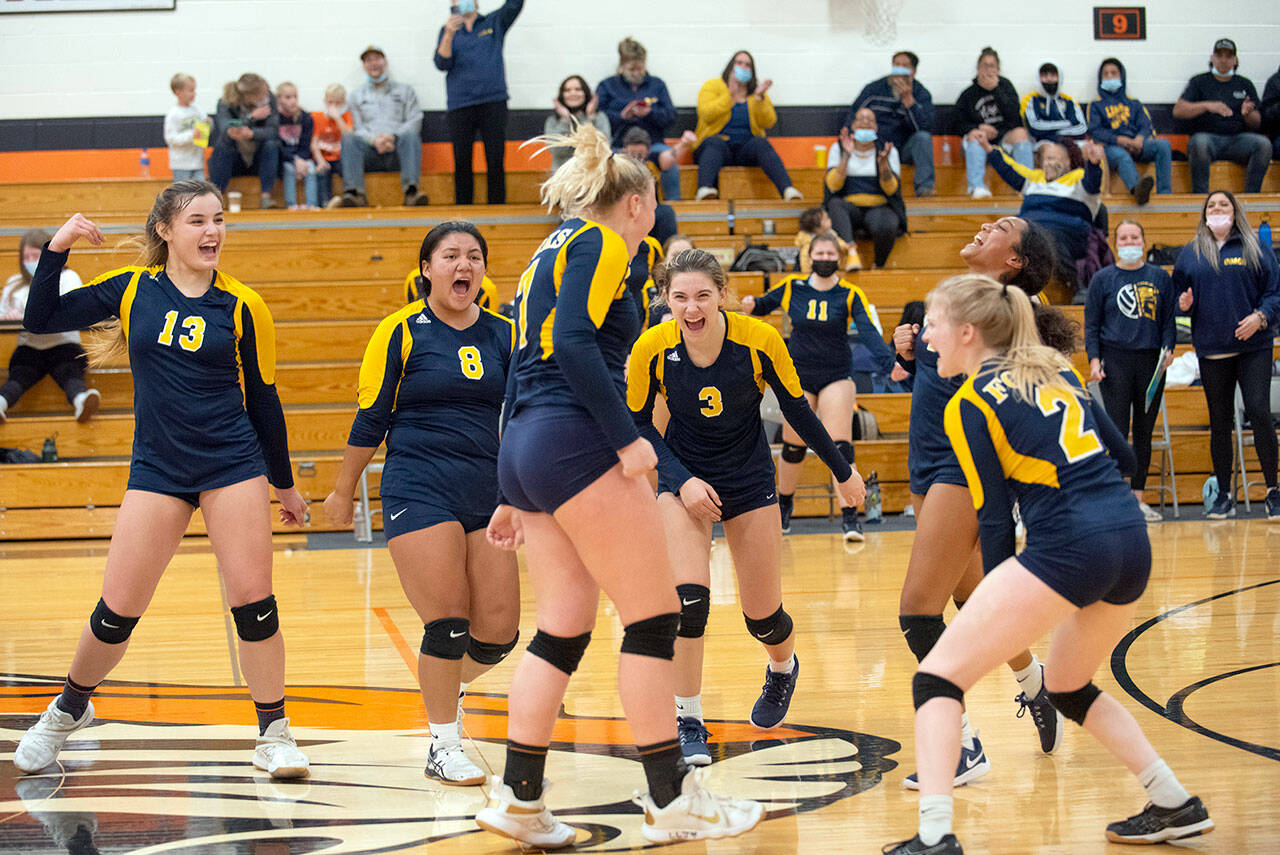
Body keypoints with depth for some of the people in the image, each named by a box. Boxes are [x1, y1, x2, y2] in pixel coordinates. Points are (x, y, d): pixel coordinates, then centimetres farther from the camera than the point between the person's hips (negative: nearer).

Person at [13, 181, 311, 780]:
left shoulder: (241, 306, 0)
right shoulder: (131, 290, 2)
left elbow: (263, 398, 7)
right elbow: (41, 320, 3)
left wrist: (284, 484, 12)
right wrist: (57, 249, -9)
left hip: (234, 465, 0)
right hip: (157, 471, 1)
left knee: (253, 601, -6)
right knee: (117, 609, 1)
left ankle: (274, 736, 8)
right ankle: (68, 709, 27)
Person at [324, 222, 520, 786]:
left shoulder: (503, 335, 9)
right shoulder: (402, 331, -2)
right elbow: (370, 419, 3)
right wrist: (344, 490, 9)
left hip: (487, 494, 4)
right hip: (419, 490, -4)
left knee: (498, 632, 0)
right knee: (448, 623, -10)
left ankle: (448, 688, 33)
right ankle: (444, 747, 7)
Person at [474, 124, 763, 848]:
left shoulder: (551, 252, 24)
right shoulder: (600, 243, -2)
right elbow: (576, 343, -18)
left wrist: (515, 497, 24)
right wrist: (628, 437, -19)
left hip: (526, 452, 9)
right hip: (577, 441, -9)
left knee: (563, 630, 9)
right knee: (655, 618, -4)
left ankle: (520, 801, 6)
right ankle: (671, 800, -2)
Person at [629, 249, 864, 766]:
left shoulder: (760, 340, -21)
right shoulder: (652, 349, -20)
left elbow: (796, 409, -5)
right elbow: (637, 424, -6)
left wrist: (843, 471, 4)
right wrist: (682, 480, -18)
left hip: (749, 478, 0)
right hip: (684, 476, 0)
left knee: (763, 616, 6)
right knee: (688, 597, -21)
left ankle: (783, 667, 44)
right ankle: (687, 721, -3)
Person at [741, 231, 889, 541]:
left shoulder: (850, 294, -6)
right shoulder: (792, 287, -1)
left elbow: (867, 330, -16)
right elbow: (763, 304, 14)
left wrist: (890, 358, -32)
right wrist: (750, 305, -10)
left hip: (836, 376, -2)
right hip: (798, 375, 2)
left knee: (840, 446, -12)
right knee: (793, 445, 10)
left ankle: (849, 516, -12)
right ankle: (784, 503, 34)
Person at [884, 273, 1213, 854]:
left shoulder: (969, 406, -1)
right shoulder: (1054, 372, 19)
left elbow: (994, 518, -2)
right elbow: (1122, 455, 22)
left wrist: (995, 605, 9)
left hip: (1066, 548, -8)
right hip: (1132, 543, 8)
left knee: (937, 677, -3)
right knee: (1067, 685, 29)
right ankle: (1175, 806, 28)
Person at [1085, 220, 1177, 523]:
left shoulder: (1160, 277, 10)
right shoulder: (1102, 279, 6)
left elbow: (1169, 318, 12)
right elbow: (1091, 324, 6)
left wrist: (1168, 348, -5)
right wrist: (1094, 359, -4)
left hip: (1151, 361, 2)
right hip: (1115, 359, -2)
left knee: (1144, 432, 6)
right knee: (1117, 431, -8)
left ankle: (1138, 497, 12)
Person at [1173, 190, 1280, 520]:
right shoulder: (1189, 255, 10)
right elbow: (1178, 295, 15)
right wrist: (1184, 304, -7)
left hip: (1253, 347, -2)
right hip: (1212, 351, 3)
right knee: (1219, 422, 6)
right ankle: (1224, 495, 14)